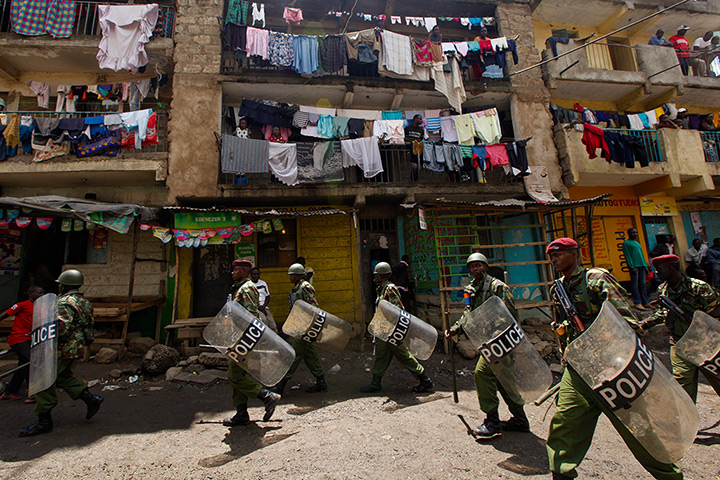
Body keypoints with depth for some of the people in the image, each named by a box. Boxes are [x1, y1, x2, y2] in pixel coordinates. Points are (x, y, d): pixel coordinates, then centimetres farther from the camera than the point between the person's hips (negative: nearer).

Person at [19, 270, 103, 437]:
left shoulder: (65, 302, -17)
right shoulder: (84, 302, 13)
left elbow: (62, 327, -27)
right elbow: (89, 323, 18)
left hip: (62, 349, -10)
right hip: (75, 348, 10)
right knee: (65, 377, 22)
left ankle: (44, 420, 7)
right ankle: (91, 399, 17)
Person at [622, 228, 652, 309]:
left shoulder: (637, 243, 23)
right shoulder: (626, 243, -1)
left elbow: (641, 255, 24)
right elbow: (627, 256, -9)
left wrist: (646, 266, 16)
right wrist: (632, 267, -16)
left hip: (641, 266, 7)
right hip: (634, 266, -7)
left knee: (643, 284, 8)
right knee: (635, 284, -6)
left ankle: (646, 302, 11)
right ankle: (637, 303, -5)